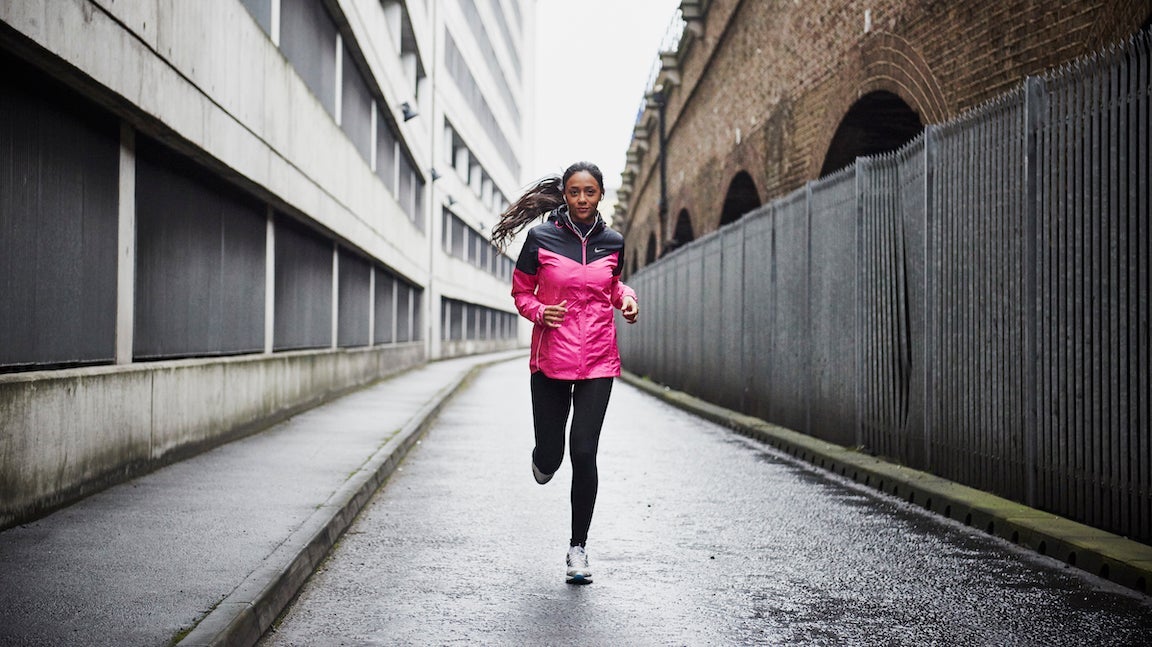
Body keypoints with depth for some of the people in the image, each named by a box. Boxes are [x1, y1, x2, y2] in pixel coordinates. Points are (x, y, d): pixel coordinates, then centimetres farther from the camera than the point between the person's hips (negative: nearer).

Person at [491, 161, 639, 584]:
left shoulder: (612, 243, 5)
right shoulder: (541, 238, -3)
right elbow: (521, 292, 6)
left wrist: (627, 298, 2)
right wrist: (539, 312, -14)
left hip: (598, 363, 1)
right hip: (551, 361, -1)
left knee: (584, 454, -6)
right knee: (550, 456, 4)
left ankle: (578, 547, 10)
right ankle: (543, 459, 45)